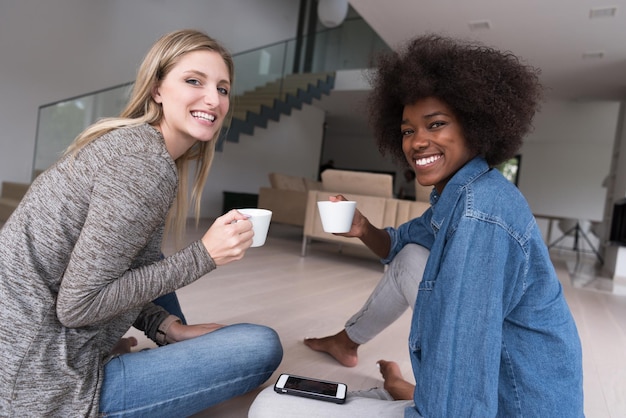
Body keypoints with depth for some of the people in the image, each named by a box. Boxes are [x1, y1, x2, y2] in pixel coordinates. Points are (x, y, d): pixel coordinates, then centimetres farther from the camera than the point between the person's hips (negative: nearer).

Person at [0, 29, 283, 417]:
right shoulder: (145, 163, -22)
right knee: (263, 346, -11)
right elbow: (78, 305, -21)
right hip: (40, 386, -9)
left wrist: (167, 326, 2)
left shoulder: (130, 140, 6)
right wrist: (203, 256, -20)